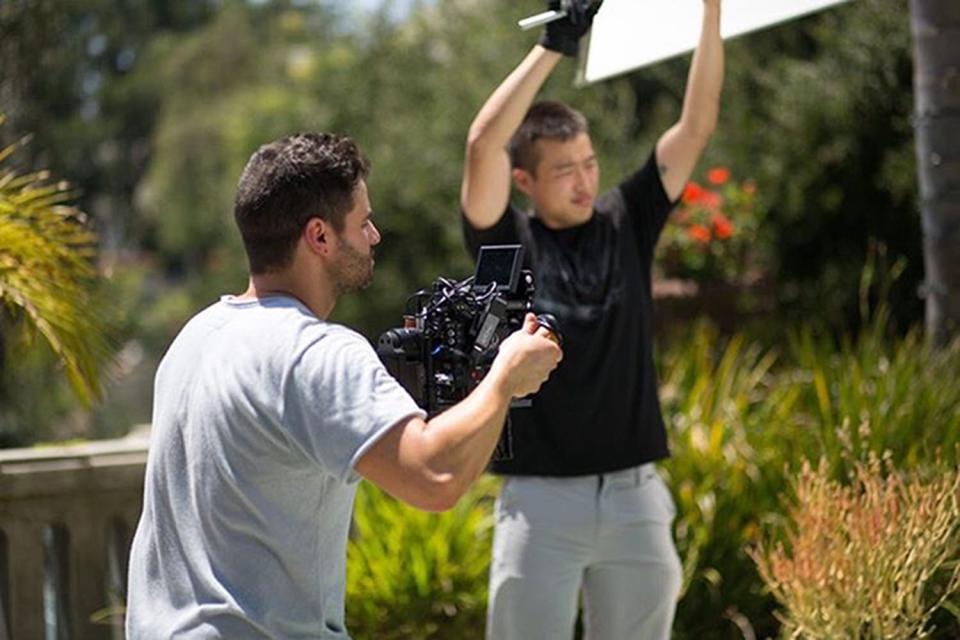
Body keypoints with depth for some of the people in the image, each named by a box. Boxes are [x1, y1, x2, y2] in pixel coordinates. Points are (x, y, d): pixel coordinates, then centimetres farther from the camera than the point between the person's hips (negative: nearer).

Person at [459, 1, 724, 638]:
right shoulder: (506, 244, -1)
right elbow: (483, 144, -16)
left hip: (636, 494, 3)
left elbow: (697, 125, 2)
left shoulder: (626, 223, 7)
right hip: (540, 498, -3)